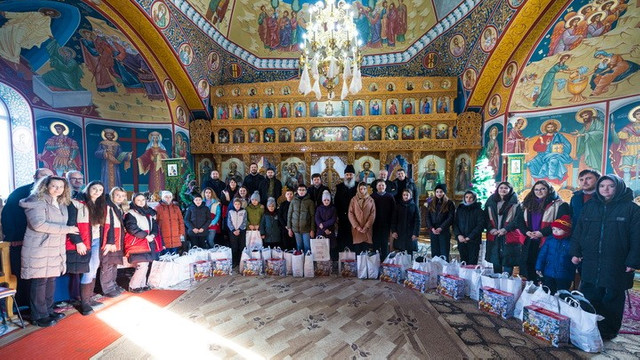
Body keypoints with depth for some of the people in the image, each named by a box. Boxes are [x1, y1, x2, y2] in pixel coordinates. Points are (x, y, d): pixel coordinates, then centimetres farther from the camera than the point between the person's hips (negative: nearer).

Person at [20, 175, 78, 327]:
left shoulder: (62, 204, 14)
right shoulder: (37, 201, -9)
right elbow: (39, 224, -21)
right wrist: (66, 229, -16)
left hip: (55, 249, 7)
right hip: (39, 249, -6)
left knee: (51, 280, 11)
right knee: (40, 281, 0)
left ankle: (48, 311, 23)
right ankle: (39, 316, 12)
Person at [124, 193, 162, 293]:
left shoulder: (149, 212, 18)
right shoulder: (130, 213, -2)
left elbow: (155, 225, 12)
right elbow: (132, 228, -13)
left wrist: (153, 235, -7)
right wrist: (145, 236, -16)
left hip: (149, 242, 6)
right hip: (137, 243, -6)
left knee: (145, 265, 9)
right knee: (142, 265, -12)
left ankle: (142, 284, 20)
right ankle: (133, 286, 3)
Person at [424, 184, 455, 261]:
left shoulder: (449, 204, 1)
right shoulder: (431, 203, 10)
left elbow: (451, 218, -7)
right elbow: (427, 217, 6)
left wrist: (441, 228, -15)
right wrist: (432, 228, -8)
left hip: (444, 232, -3)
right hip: (433, 231, 3)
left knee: (444, 253, -1)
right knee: (435, 253, 9)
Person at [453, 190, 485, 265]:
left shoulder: (478, 210, 2)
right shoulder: (459, 209, 11)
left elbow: (480, 225, -7)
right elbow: (455, 223, 8)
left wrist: (470, 237, -14)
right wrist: (458, 235, -8)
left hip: (473, 241, -3)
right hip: (461, 241, 3)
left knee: (472, 264, -4)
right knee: (463, 262, 7)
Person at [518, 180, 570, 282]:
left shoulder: (559, 205, -2)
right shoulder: (528, 204, 15)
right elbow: (521, 221, 13)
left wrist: (542, 232, -18)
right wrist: (526, 232, -4)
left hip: (546, 243, -5)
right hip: (529, 243, 5)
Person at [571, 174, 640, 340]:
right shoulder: (589, 206, 7)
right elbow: (578, 231, 9)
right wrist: (576, 252, 5)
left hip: (616, 266, -3)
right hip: (590, 263, 3)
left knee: (612, 299, 10)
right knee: (589, 298, 11)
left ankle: (608, 331, 26)